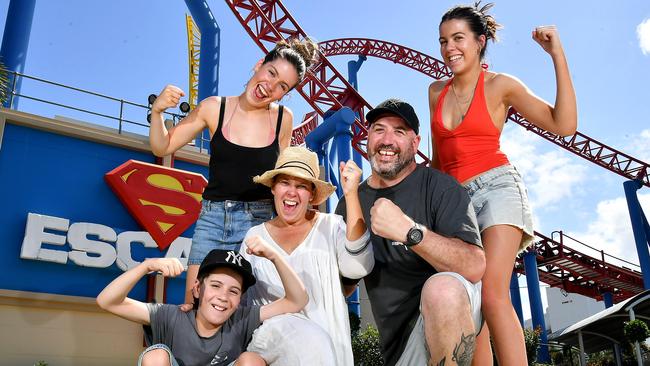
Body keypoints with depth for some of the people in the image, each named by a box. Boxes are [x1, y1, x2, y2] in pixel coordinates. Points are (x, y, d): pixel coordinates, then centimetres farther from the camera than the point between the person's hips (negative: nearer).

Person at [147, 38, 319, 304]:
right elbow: (162, 147, 7)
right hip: (213, 217, 1)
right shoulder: (214, 108, 0)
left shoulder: (284, 119, 2)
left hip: (260, 221, -1)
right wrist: (157, 111, -9)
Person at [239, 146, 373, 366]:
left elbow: (358, 267, -16)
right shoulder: (255, 236, 12)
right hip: (269, 337, 1)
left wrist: (350, 194, -18)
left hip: (326, 346, 0)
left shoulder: (331, 227, 4)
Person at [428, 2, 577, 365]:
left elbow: (564, 124, -6)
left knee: (493, 294, -22)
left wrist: (558, 56, -8)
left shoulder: (500, 85, 1)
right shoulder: (436, 91, 13)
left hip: (496, 187, -4)